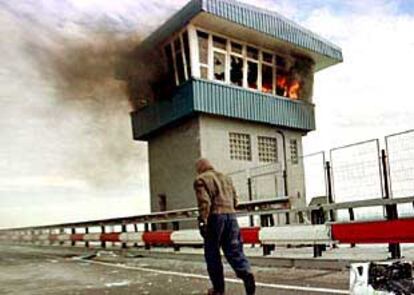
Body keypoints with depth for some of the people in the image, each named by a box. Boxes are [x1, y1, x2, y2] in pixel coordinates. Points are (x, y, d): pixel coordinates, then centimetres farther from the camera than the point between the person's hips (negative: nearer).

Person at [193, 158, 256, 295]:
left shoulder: (201, 180, 1)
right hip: (231, 215, 5)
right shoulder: (226, 177, 21)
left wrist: (202, 222, -15)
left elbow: (204, 202, -13)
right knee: (234, 250, 6)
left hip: (214, 217, -5)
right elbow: (235, 199, 21)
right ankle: (246, 273, -19)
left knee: (212, 254, 7)